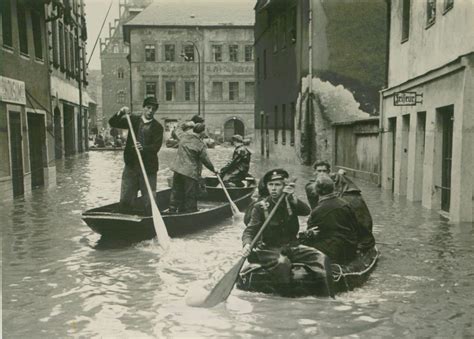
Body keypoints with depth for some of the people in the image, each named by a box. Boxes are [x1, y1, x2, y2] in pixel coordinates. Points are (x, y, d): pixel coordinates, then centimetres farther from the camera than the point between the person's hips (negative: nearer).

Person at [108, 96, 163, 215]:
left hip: (148, 168, -2)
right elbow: (112, 123, 7)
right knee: (125, 201, 6)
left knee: (149, 202, 1)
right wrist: (120, 113, -11)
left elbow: (156, 146, -11)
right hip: (131, 166, 2)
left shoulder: (157, 127, 1)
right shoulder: (133, 120, 8)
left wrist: (143, 148, -29)